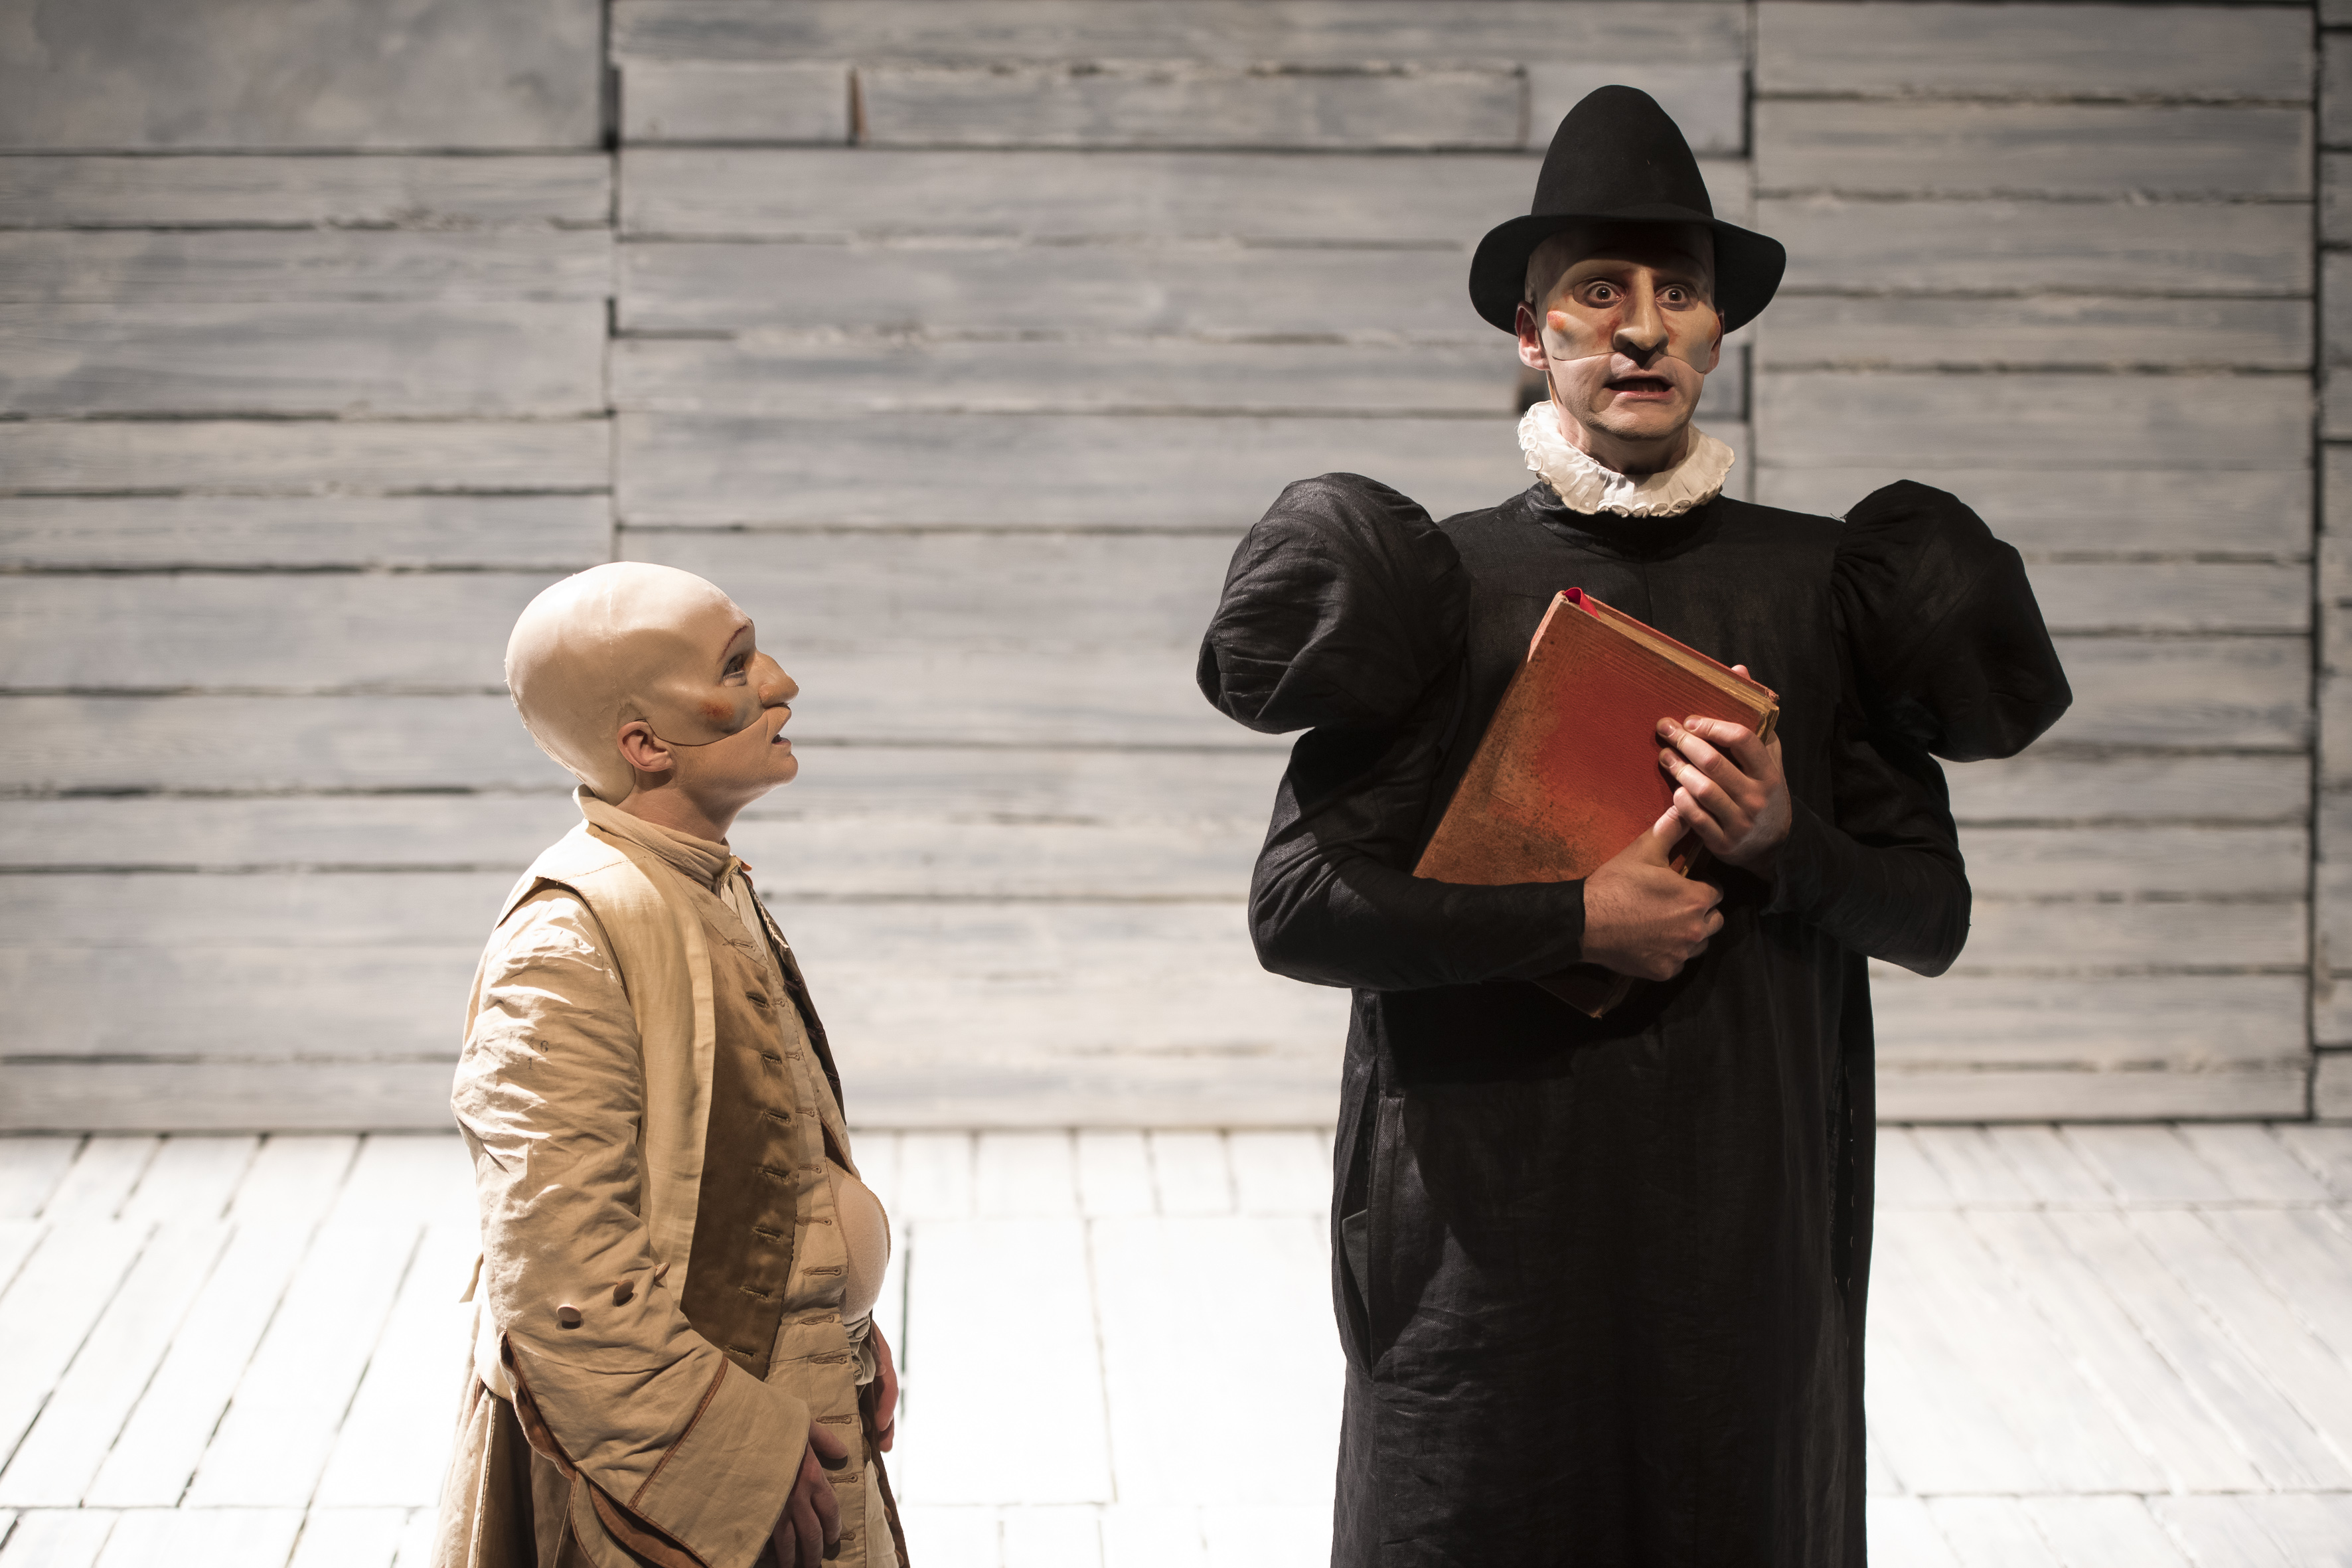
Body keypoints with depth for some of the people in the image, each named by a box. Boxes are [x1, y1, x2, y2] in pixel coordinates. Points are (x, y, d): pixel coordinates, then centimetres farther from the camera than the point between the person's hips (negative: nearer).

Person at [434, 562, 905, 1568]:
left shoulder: (717, 894, 8)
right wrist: (736, 1463, -21)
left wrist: (847, 1339, 6)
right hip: (659, 1484, -9)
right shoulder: (565, 941, -21)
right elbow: (558, 1277, -25)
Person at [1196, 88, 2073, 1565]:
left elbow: (1934, 914, 7)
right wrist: (1574, 917, -15)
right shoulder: (1441, 581, -1)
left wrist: (1786, 847, -13)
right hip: (1490, 1210, -2)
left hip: (1746, 1210, 2)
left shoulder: (1823, 583, 4)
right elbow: (1297, 906, -8)